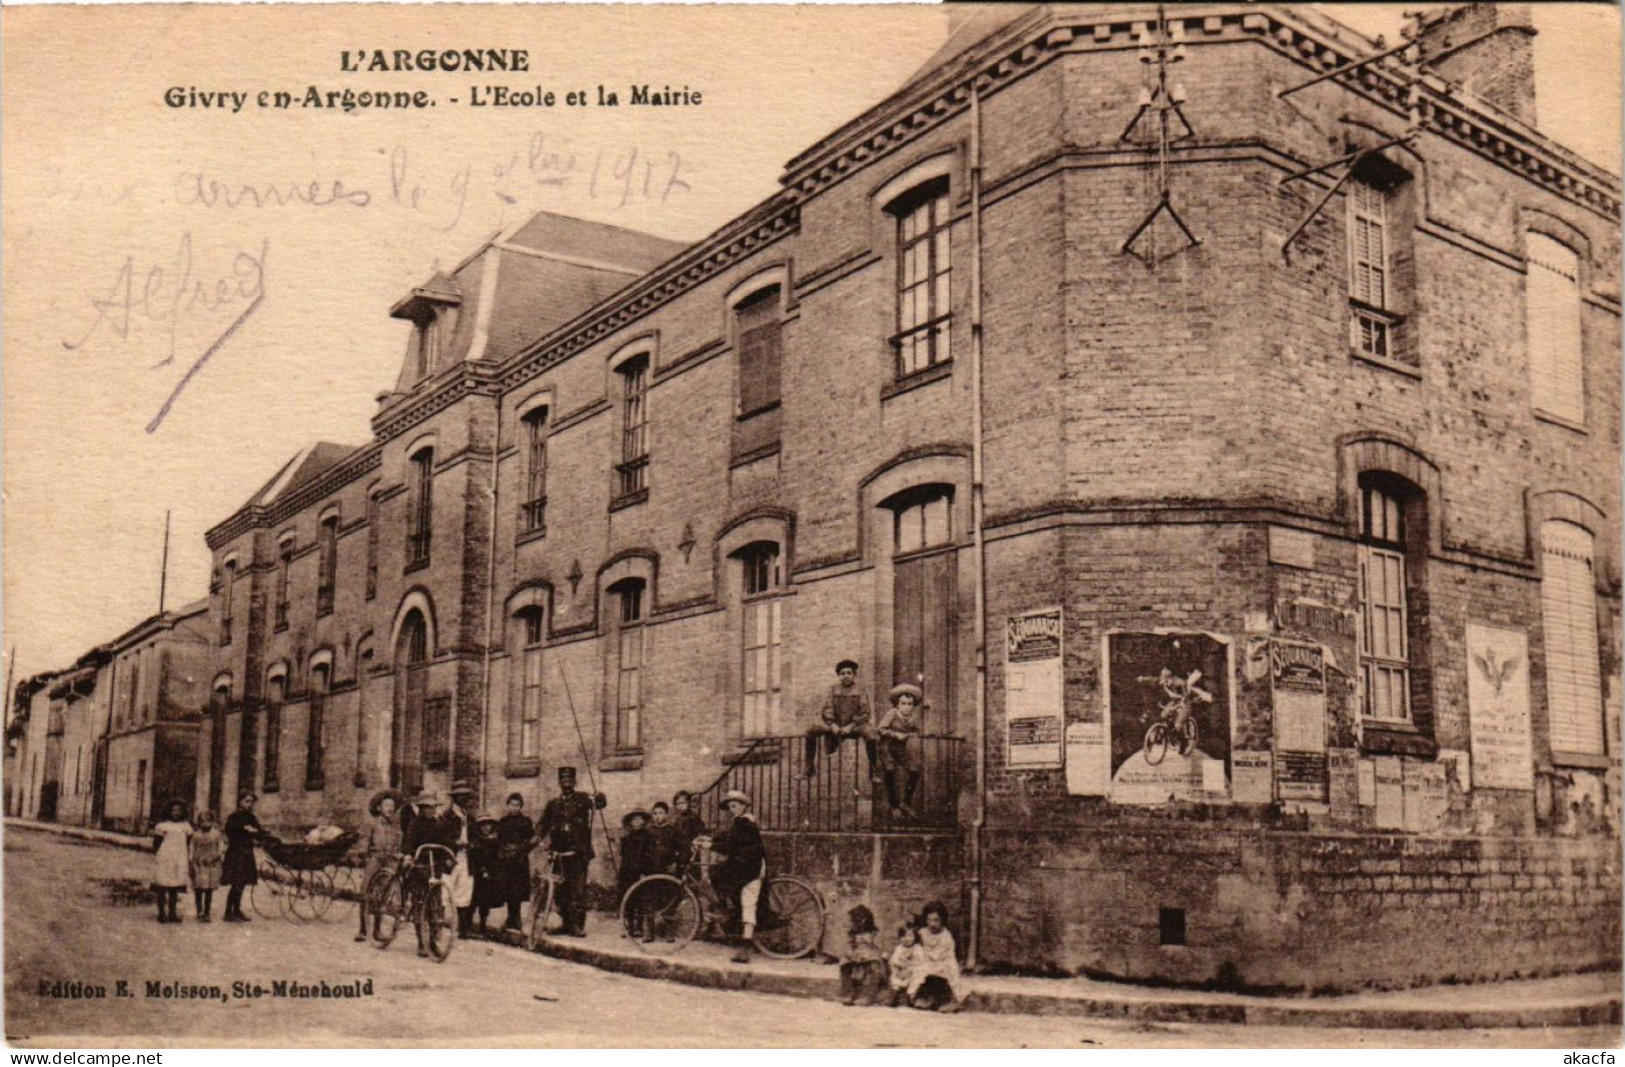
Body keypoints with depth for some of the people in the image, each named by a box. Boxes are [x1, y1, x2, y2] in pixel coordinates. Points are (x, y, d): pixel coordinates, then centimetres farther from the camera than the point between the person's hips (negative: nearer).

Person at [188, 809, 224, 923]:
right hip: (198, 865, 0)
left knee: (209, 891, 4)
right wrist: (190, 864, 1)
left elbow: (221, 849, 5)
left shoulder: (217, 834, 4)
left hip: (212, 865, 0)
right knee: (198, 890, -1)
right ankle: (199, 913, 6)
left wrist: (215, 857, -11)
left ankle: (207, 914, 11)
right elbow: (191, 850, 7)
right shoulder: (195, 835, 4)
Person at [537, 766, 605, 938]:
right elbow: (543, 823, 12)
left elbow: (599, 803, -11)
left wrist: (598, 799, -34)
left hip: (578, 852, -4)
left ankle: (578, 926, -7)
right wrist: (539, 836, -8)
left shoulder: (582, 799, 5)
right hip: (560, 852, 4)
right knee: (561, 890, 6)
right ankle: (566, 923, 16)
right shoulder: (553, 804, 16)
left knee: (578, 890, -8)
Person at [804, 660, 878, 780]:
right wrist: (833, 725, -15)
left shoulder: (860, 693, -1)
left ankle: (874, 770, -25)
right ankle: (810, 768, -7)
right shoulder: (833, 690, 5)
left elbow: (864, 714, -7)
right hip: (836, 726, 3)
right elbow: (827, 710, 1)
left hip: (854, 726, -3)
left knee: (869, 732, -36)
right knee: (810, 731, -17)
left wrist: (850, 726, -18)